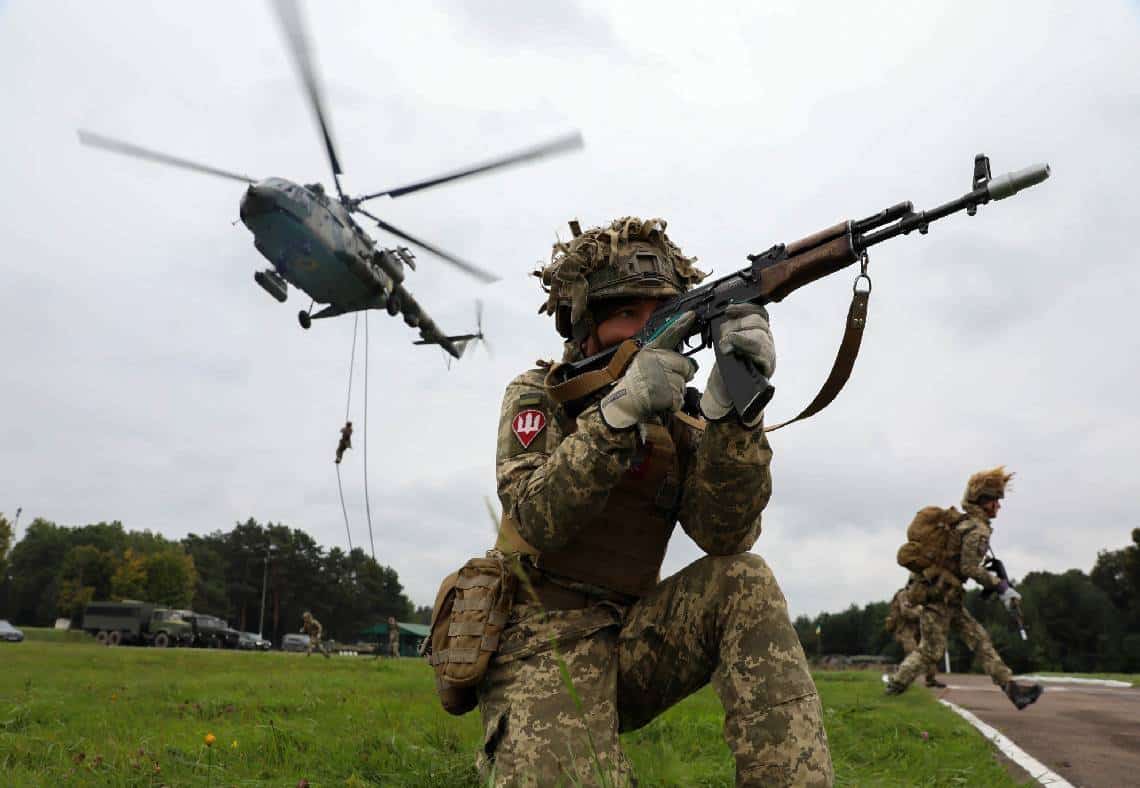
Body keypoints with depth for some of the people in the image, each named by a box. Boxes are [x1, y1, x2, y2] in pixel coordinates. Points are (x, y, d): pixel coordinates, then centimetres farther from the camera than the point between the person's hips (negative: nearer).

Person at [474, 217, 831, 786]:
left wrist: (733, 403, -28)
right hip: (539, 648, -3)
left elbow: (724, 534, -13)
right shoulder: (539, 395, -1)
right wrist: (621, 409, -32)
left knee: (744, 583, -21)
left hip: (630, 640, 4)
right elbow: (535, 521, -19)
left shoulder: (679, 417, 5)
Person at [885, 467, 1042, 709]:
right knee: (931, 650, -3)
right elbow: (970, 568, -20)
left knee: (979, 639, 6)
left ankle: (1011, 688, 5)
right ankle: (894, 687, 6)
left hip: (948, 596, 10)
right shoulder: (978, 529, -14)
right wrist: (1000, 587, -16)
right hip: (939, 594, -10)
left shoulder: (965, 523, 15)